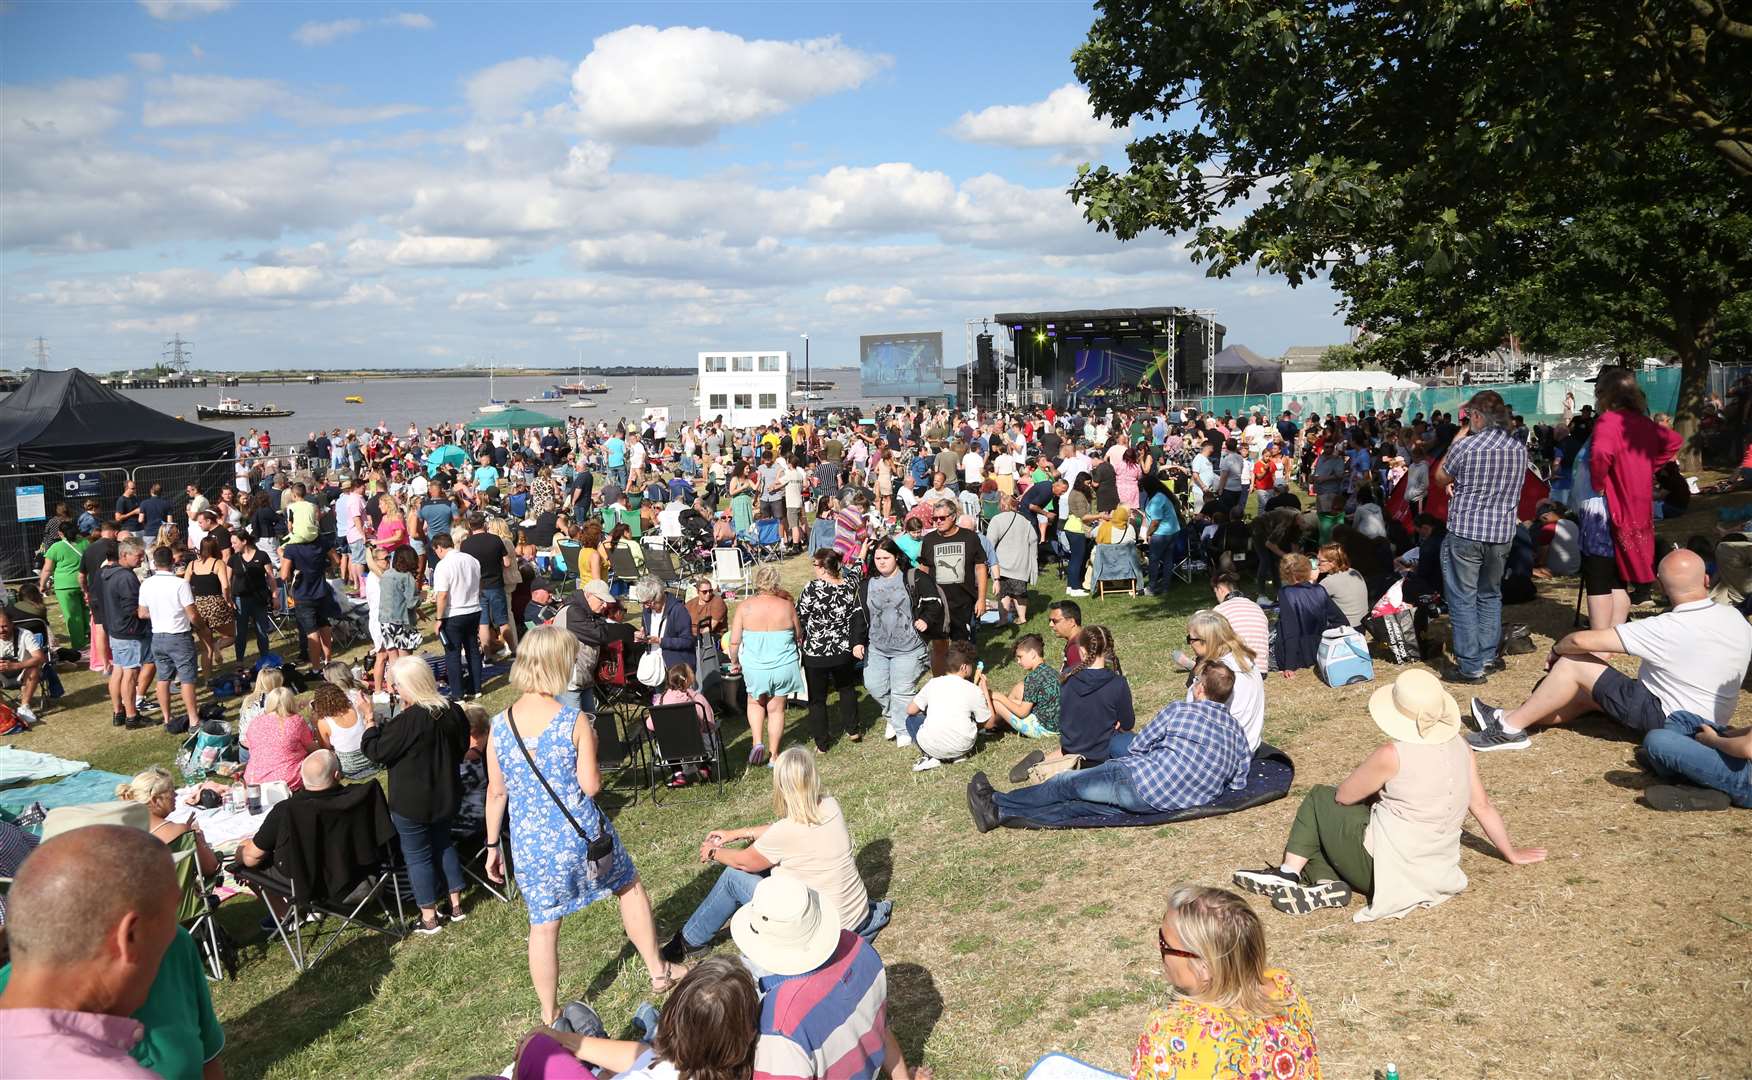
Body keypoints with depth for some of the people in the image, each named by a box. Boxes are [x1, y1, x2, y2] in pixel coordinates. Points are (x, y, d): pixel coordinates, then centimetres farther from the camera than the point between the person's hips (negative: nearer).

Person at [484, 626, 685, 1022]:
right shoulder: (574, 720, -17)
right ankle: (658, 971, 37)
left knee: (543, 925, 17)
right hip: (582, 834, -2)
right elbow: (591, 786, -14)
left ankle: (550, 1017, 30)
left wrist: (493, 845, 13)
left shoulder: (500, 726, -6)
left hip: (530, 845, 3)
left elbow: (496, 792, 2)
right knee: (630, 887, 23)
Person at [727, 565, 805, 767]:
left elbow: (734, 641, -7)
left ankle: (758, 742, 8)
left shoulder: (745, 607, -11)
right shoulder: (787, 606, -9)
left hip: (755, 667, 0)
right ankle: (773, 754, 20)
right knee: (776, 709, 14)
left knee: (755, 702, 25)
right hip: (783, 666, 0)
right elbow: (798, 635, 5)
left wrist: (734, 661, 12)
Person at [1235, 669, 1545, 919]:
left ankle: (1289, 873, 4)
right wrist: (1511, 852, 20)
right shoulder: (1459, 747, -2)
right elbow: (1483, 806, 7)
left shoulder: (1392, 755, -19)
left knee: (1319, 798, 14)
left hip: (1387, 869, -7)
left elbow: (1343, 796, -6)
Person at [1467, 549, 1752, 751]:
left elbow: (1582, 641, -24)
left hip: (1669, 722, -8)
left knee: (1574, 664, -7)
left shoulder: (1666, 629, -25)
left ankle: (1510, 727, -1)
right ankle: (1511, 716, 18)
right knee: (1589, 693, 17)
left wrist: (1557, 649, -1)